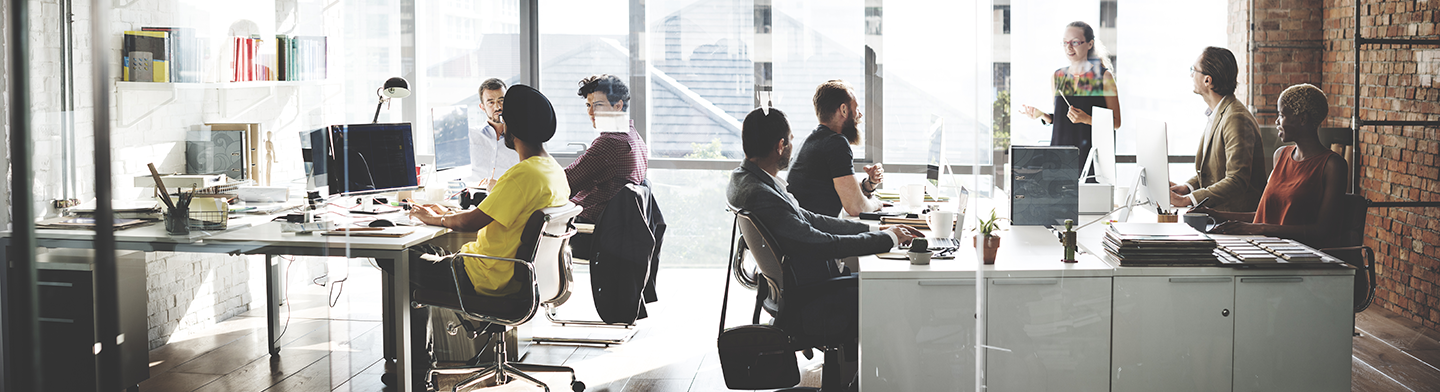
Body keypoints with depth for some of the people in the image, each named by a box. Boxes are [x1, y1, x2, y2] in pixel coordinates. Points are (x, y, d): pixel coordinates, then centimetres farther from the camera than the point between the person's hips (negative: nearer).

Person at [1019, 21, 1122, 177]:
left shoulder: (1104, 76, -1)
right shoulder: (1058, 76, 13)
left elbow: (1116, 122, -2)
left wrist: (1087, 119, -16)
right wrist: (1042, 115, 1)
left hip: (1091, 156, -4)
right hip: (1060, 156, 4)